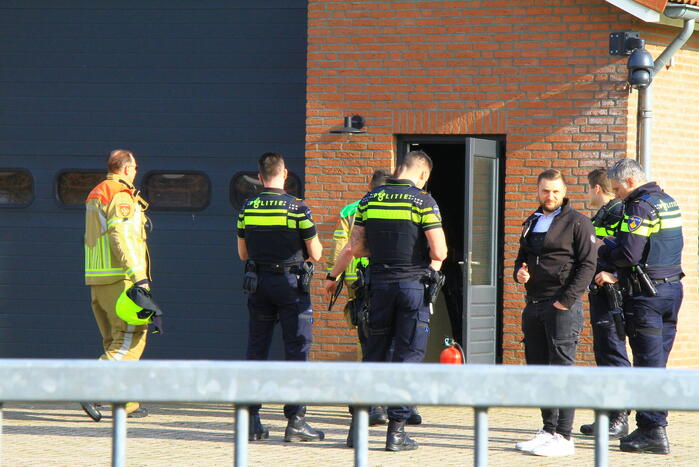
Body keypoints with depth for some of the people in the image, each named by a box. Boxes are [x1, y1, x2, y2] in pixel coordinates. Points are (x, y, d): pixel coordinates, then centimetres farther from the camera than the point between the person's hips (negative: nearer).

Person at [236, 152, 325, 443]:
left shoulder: (247, 208, 3)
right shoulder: (297, 208, -10)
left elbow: (243, 253, 11)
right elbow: (315, 254, -6)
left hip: (258, 283, 4)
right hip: (291, 283, -4)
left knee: (256, 351, 10)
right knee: (296, 351, 0)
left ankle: (251, 421, 8)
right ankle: (295, 421, -4)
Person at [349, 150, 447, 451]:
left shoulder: (370, 199, 5)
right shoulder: (422, 200, -8)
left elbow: (356, 248, 5)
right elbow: (439, 252, -12)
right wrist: (432, 261, 10)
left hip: (379, 284, 4)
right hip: (414, 285, -4)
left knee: (374, 355, 13)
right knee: (408, 358, 2)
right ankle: (396, 430, 0)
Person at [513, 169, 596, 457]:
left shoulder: (577, 223, -3)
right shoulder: (532, 223, 19)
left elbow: (587, 264, -9)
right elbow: (522, 258, 28)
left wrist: (566, 301, -16)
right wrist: (519, 273, 4)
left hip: (564, 306, -8)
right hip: (534, 304, 8)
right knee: (537, 369, 8)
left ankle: (564, 437, -9)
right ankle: (548, 430, 14)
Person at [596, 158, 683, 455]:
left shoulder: (640, 207, -14)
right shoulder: (669, 202, 15)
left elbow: (629, 255, -21)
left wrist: (603, 249, -1)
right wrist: (617, 277, 18)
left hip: (646, 294, -9)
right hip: (672, 287, 9)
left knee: (648, 362, -6)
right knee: (657, 364, 12)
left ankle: (652, 432, -6)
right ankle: (654, 427, 14)